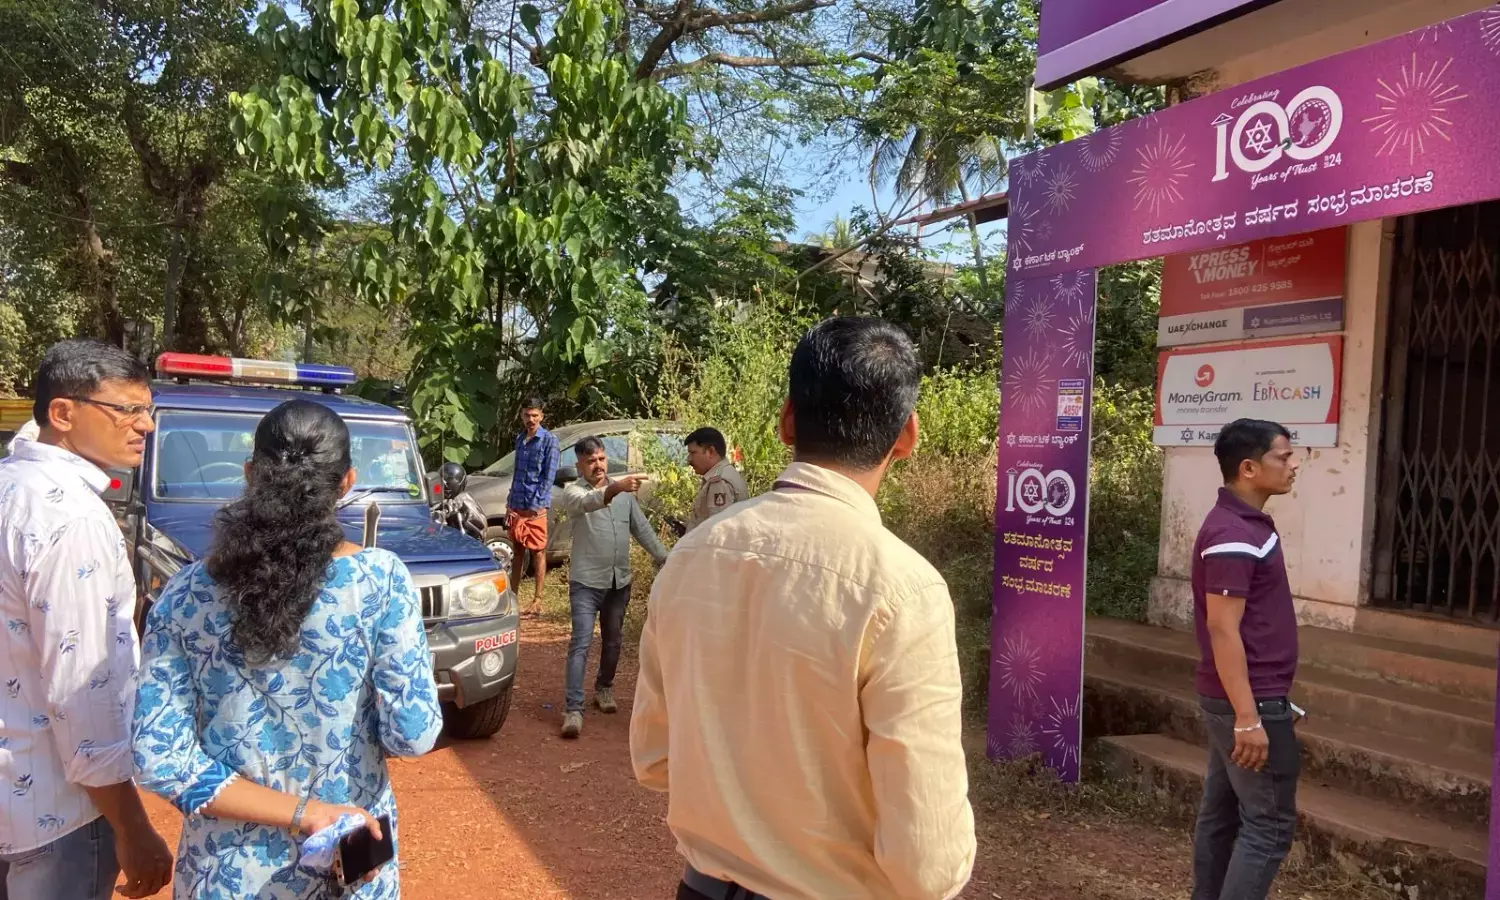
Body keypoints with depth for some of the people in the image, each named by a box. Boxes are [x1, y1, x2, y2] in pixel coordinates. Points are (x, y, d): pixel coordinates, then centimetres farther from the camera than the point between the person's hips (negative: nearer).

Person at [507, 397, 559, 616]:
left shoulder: (549, 440, -6)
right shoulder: (519, 439, 14)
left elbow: (549, 476, -10)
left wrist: (536, 504, -14)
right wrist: (509, 504, 14)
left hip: (535, 507, -6)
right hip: (516, 506, 6)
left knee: (538, 553, -1)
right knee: (518, 552, 13)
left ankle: (537, 602, 2)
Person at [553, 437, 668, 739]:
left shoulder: (623, 490, 8)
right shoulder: (573, 492, -8)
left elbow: (642, 527, 13)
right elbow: (589, 503, -33)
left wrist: (664, 557, 7)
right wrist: (616, 488, -51)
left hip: (619, 580, 5)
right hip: (586, 581, -5)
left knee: (613, 641, 16)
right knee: (581, 643, -12)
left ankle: (604, 688, 37)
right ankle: (573, 709, -13)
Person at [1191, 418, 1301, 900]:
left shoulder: (1246, 524, 11)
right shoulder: (1234, 536, -20)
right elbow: (1222, 630, -23)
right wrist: (1249, 718, -24)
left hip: (1235, 698, 10)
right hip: (1251, 701, -10)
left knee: (1222, 811, 14)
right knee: (1269, 822, -3)